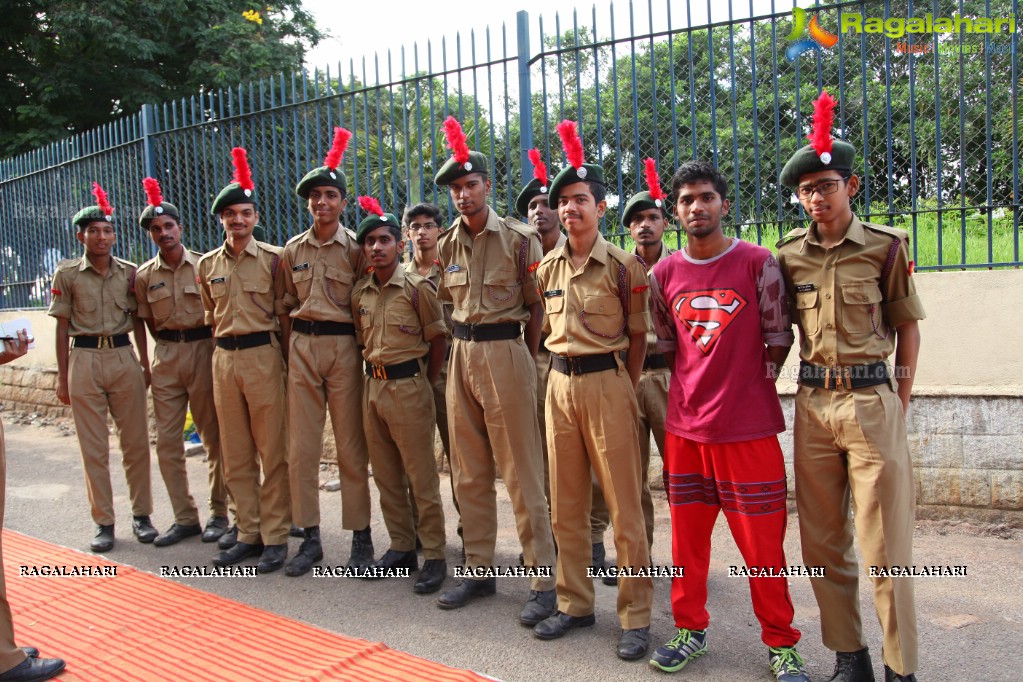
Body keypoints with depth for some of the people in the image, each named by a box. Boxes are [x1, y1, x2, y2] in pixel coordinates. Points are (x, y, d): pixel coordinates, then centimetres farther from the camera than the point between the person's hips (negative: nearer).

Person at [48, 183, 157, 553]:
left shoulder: (128, 272, 6)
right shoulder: (67, 274, 1)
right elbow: (62, 327, 3)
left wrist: (145, 365, 8)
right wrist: (62, 376, 1)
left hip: (124, 357, 1)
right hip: (85, 359, -1)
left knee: (136, 442, 4)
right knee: (93, 448, 4)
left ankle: (141, 514, 16)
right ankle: (103, 522, 14)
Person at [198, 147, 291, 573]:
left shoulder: (272, 259, -1)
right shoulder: (208, 265, 11)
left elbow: (284, 315, 0)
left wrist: (287, 362, -3)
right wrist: (225, 346, 14)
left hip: (263, 355, -5)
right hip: (223, 359, 5)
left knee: (272, 452, -1)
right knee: (236, 454, 9)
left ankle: (275, 537, 7)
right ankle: (248, 534, 19)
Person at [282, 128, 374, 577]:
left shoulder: (356, 248, -1)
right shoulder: (293, 249, 10)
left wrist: (365, 350, -4)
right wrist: (294, 341, 10)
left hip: (343, 347, -4)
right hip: (302, 347, 4)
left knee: (351, 448, 2)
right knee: (301, 447, 5)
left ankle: (360, 536, 13)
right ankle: (310, 537, 16)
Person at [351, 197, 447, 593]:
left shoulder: (417, 288, -8)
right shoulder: (360, 293, 9)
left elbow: (438, 340, -5)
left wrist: (426, 386, -3)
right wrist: (374, 374, 9)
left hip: (408, 386, -6)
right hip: (372, 386, 6)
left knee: (421, 476, -2)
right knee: (386, 475, 13)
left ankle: (434, 555, 8)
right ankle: (401, 546, 26)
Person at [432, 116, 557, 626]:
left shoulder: (518, 239, -5)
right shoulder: (447, 245, 11)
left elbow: (537, 306, -2)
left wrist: (523, 358, -1)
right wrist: (465, 342, 8)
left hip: (505, 352, -6)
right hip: (461, 354, 6)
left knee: (521, 473, -4)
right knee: (469, 471, 11)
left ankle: (543, 580, 5)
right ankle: (479, 570, 23)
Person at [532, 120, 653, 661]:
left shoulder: (622, 266, -6)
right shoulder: (548, 267, 8)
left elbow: (638, 336, 1)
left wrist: (620, 388, 1)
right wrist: (567, 371, 10)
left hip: (607, 383, -5)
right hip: (559, 383, 6)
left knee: (624, 507, 0)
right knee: (565, 505, 12)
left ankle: (636, 617, 13)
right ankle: (574, 603, 26)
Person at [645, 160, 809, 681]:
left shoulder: (758, 263, -3)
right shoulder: (663, 274, 6)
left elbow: (778, 339, 2)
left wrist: (753, 382, 2)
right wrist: (688, 390, 10)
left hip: (748, 427, -3)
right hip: (684, 426, 3)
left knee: (762, 541, 4)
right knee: (687, 534, 12)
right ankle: (689, 629, 28)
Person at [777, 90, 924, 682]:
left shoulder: (885, 246, 0)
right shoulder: (789, 254, 7)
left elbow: (907, 326, 5)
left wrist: (899, 402, 0)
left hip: (873, 401, -3)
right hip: (813, 404, 4)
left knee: (885, 543, -1)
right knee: (822, 541, 9)